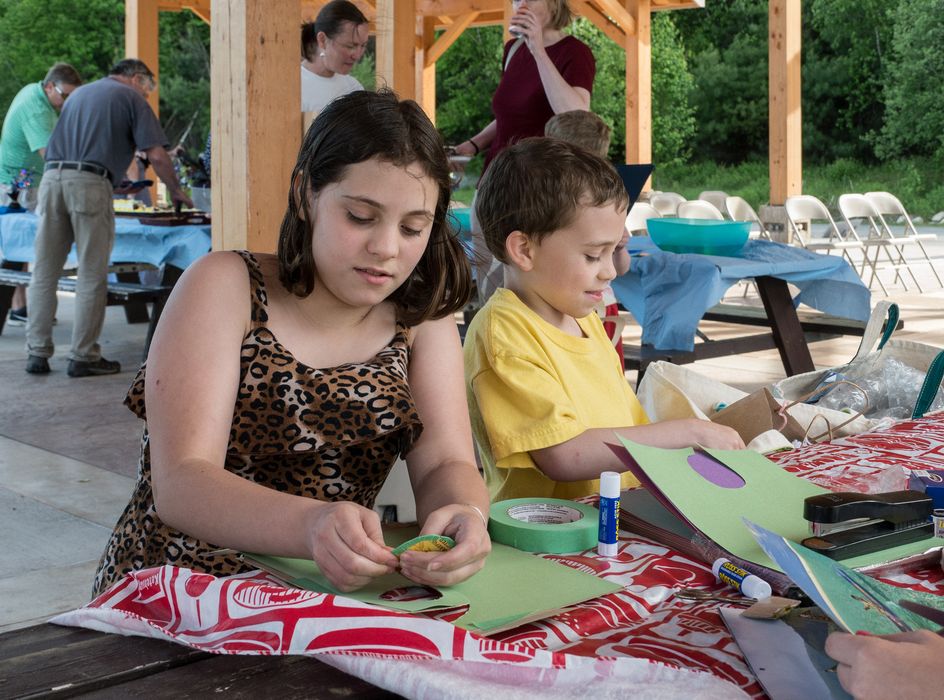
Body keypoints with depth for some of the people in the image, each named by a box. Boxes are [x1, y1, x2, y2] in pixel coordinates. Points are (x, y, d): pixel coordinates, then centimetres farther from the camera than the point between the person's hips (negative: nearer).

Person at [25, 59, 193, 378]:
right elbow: (156, 155, 0)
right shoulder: (131, 98, 9)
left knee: (44, 273, 9)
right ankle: (84, 357, 3)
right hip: (90, 184, -6)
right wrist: (176, 191, 15)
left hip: (52, 177, 6)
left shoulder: (79, 93, 29)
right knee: (91, 276, 1)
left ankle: (37, 352, 10)